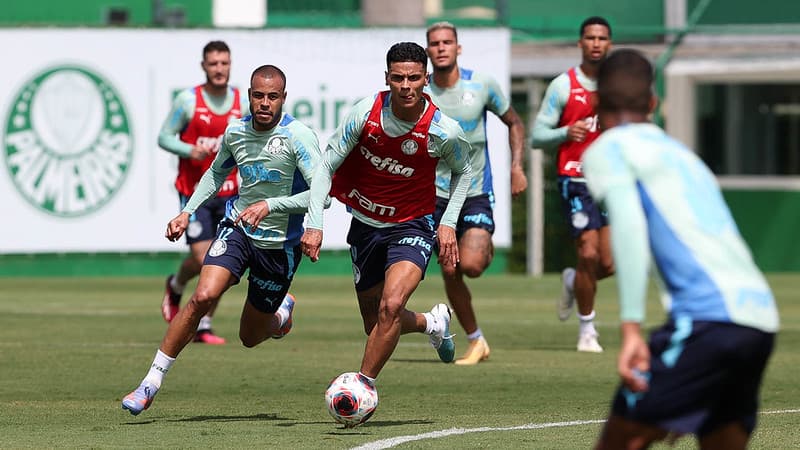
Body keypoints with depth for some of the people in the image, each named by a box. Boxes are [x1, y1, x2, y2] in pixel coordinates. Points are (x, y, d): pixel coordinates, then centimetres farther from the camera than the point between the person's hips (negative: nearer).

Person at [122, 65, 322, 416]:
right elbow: (217, 173, 19)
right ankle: (151, 383, -16)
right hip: (237, 228, 2)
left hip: (280, 245, -2)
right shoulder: (235, 132, -2)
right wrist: (187, 212, 10)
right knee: (204, 295, -24)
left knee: (250, 337, 9)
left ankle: (282, 312, 49)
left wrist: (269, 206, -33)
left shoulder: (298, 136, -19)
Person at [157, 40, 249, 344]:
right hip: (193, 191, -3)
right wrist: (189, 151, -20)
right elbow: (164, 137, -3)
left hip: (227, 191, 3)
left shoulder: (242, 103, 4)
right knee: (202, 258, -11)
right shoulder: (188, 100, -7)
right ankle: (175, 287, 23)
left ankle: (203, 326, 9)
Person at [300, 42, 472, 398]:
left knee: (391, 306, -27)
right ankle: (432, 323, 45)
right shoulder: (366, 112, -18)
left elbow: (463, 171, 4)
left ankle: (363, 385, -12)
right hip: (364, 224, 3)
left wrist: (449, 223, -5)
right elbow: (327, 165, -9)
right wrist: (314, 224, -17)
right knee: (375, 323, 13)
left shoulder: (444, 131, -19)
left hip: (411, 226, -3)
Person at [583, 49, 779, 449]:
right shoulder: (679, 153, 30)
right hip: (762, 318, 7)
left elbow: (628, 225, -10)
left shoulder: (608, 149, 7)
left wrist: (631, 328, -17)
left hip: (709, 315, -7)